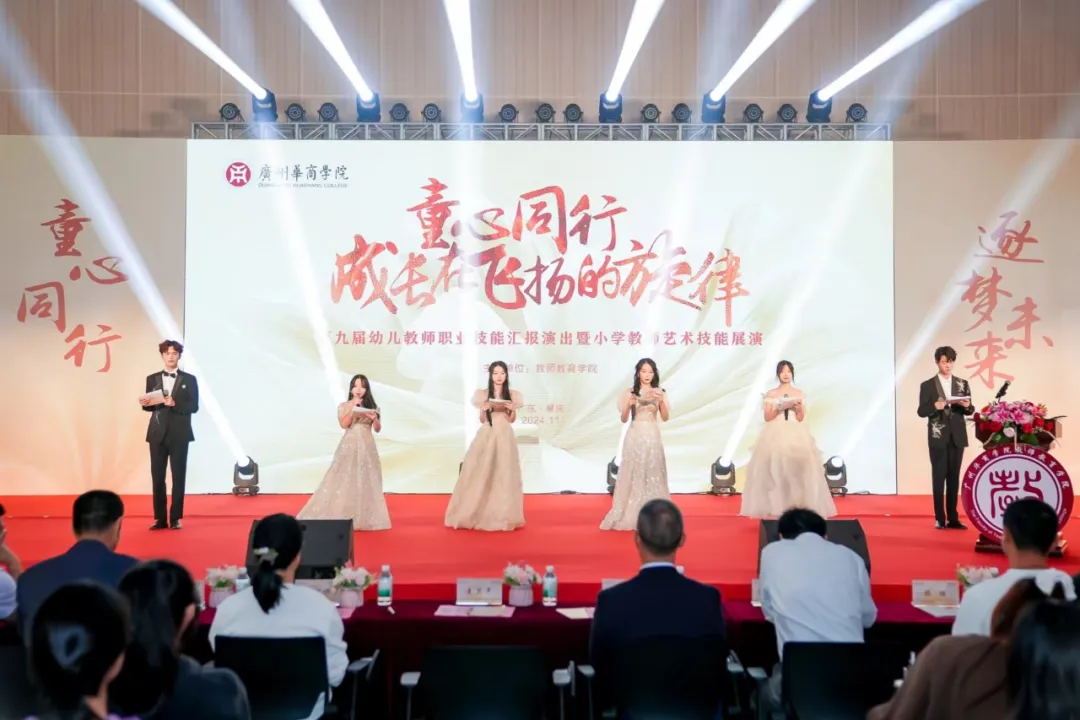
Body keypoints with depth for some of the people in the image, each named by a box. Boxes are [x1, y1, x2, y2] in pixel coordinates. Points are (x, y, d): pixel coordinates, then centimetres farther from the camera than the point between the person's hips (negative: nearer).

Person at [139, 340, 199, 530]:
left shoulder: (189, 379, 3)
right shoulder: (152, 379, 11)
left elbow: (194, 406, -3)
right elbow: (150, 406, 10)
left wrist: (175, 404, -18)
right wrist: (145, 404, -12)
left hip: (179, 434, -2)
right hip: (157, 433, 2)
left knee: (178, 477, 1)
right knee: (157, 477, 3)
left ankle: (176, 518, 8)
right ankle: (160, 518, 10)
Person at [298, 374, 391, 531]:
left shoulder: (372, 407, 8)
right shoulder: (344, 406, 4)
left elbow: (377, 429, 5)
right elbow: (344, 424, -11)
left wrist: (375, 419, -14)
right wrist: (353, 407, -14)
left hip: (367, 447, 2)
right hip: (349, 447, -2)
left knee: (366, 482, 1)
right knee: (345, 481, -5)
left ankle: (365, 518, 6)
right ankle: (340, 517, -1)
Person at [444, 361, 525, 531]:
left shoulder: (512, 395, 6)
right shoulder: (483, 394, 5)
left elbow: (512, 420, 8)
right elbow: (482, 420, 5)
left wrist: (511, 409, -11)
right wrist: (485, 410, -15)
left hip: (504, 437, 0)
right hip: (486, 437, 0)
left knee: (504, 475, -1)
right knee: (481, 474, -3)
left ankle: (502, 516, 7)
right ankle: (479, 514, 6)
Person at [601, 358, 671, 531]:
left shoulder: (659, 392, 4)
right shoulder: (630, 392, 1)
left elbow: (665, 418, -4)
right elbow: (624, 419, -2)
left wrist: (661, 401, -20)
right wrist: (629, 404, -20)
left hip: (652, 437, 1)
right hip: (635, 437, -1)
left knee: (653, 476, 1)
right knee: (633, 476, 1)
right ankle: (629, 516, 7)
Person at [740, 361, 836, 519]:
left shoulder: (799, 394, 8)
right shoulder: (771, 394, 4)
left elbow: (800, 418, 4)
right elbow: (767, 417, -1)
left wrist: (798, 407, -15)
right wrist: (782, 407, -11)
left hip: (795, 436, 1)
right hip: (775, 436, -1)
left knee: (796, 468, -7)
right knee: (775, 468, -7)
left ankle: (797, 507, -3)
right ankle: (775, 507, -4)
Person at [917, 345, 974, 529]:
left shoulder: (962, 384, 9)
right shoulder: (927, 385, 0)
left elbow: (970, 410, 9)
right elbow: (921, 411, -3)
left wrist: (967, 406, -14)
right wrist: (935, 406, -22)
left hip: (957, 437, 3)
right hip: (938, 438, -3)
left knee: (954, 477, 6)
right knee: (939, 477, -1)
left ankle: (953, 518, 11)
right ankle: (940, 519, 4)